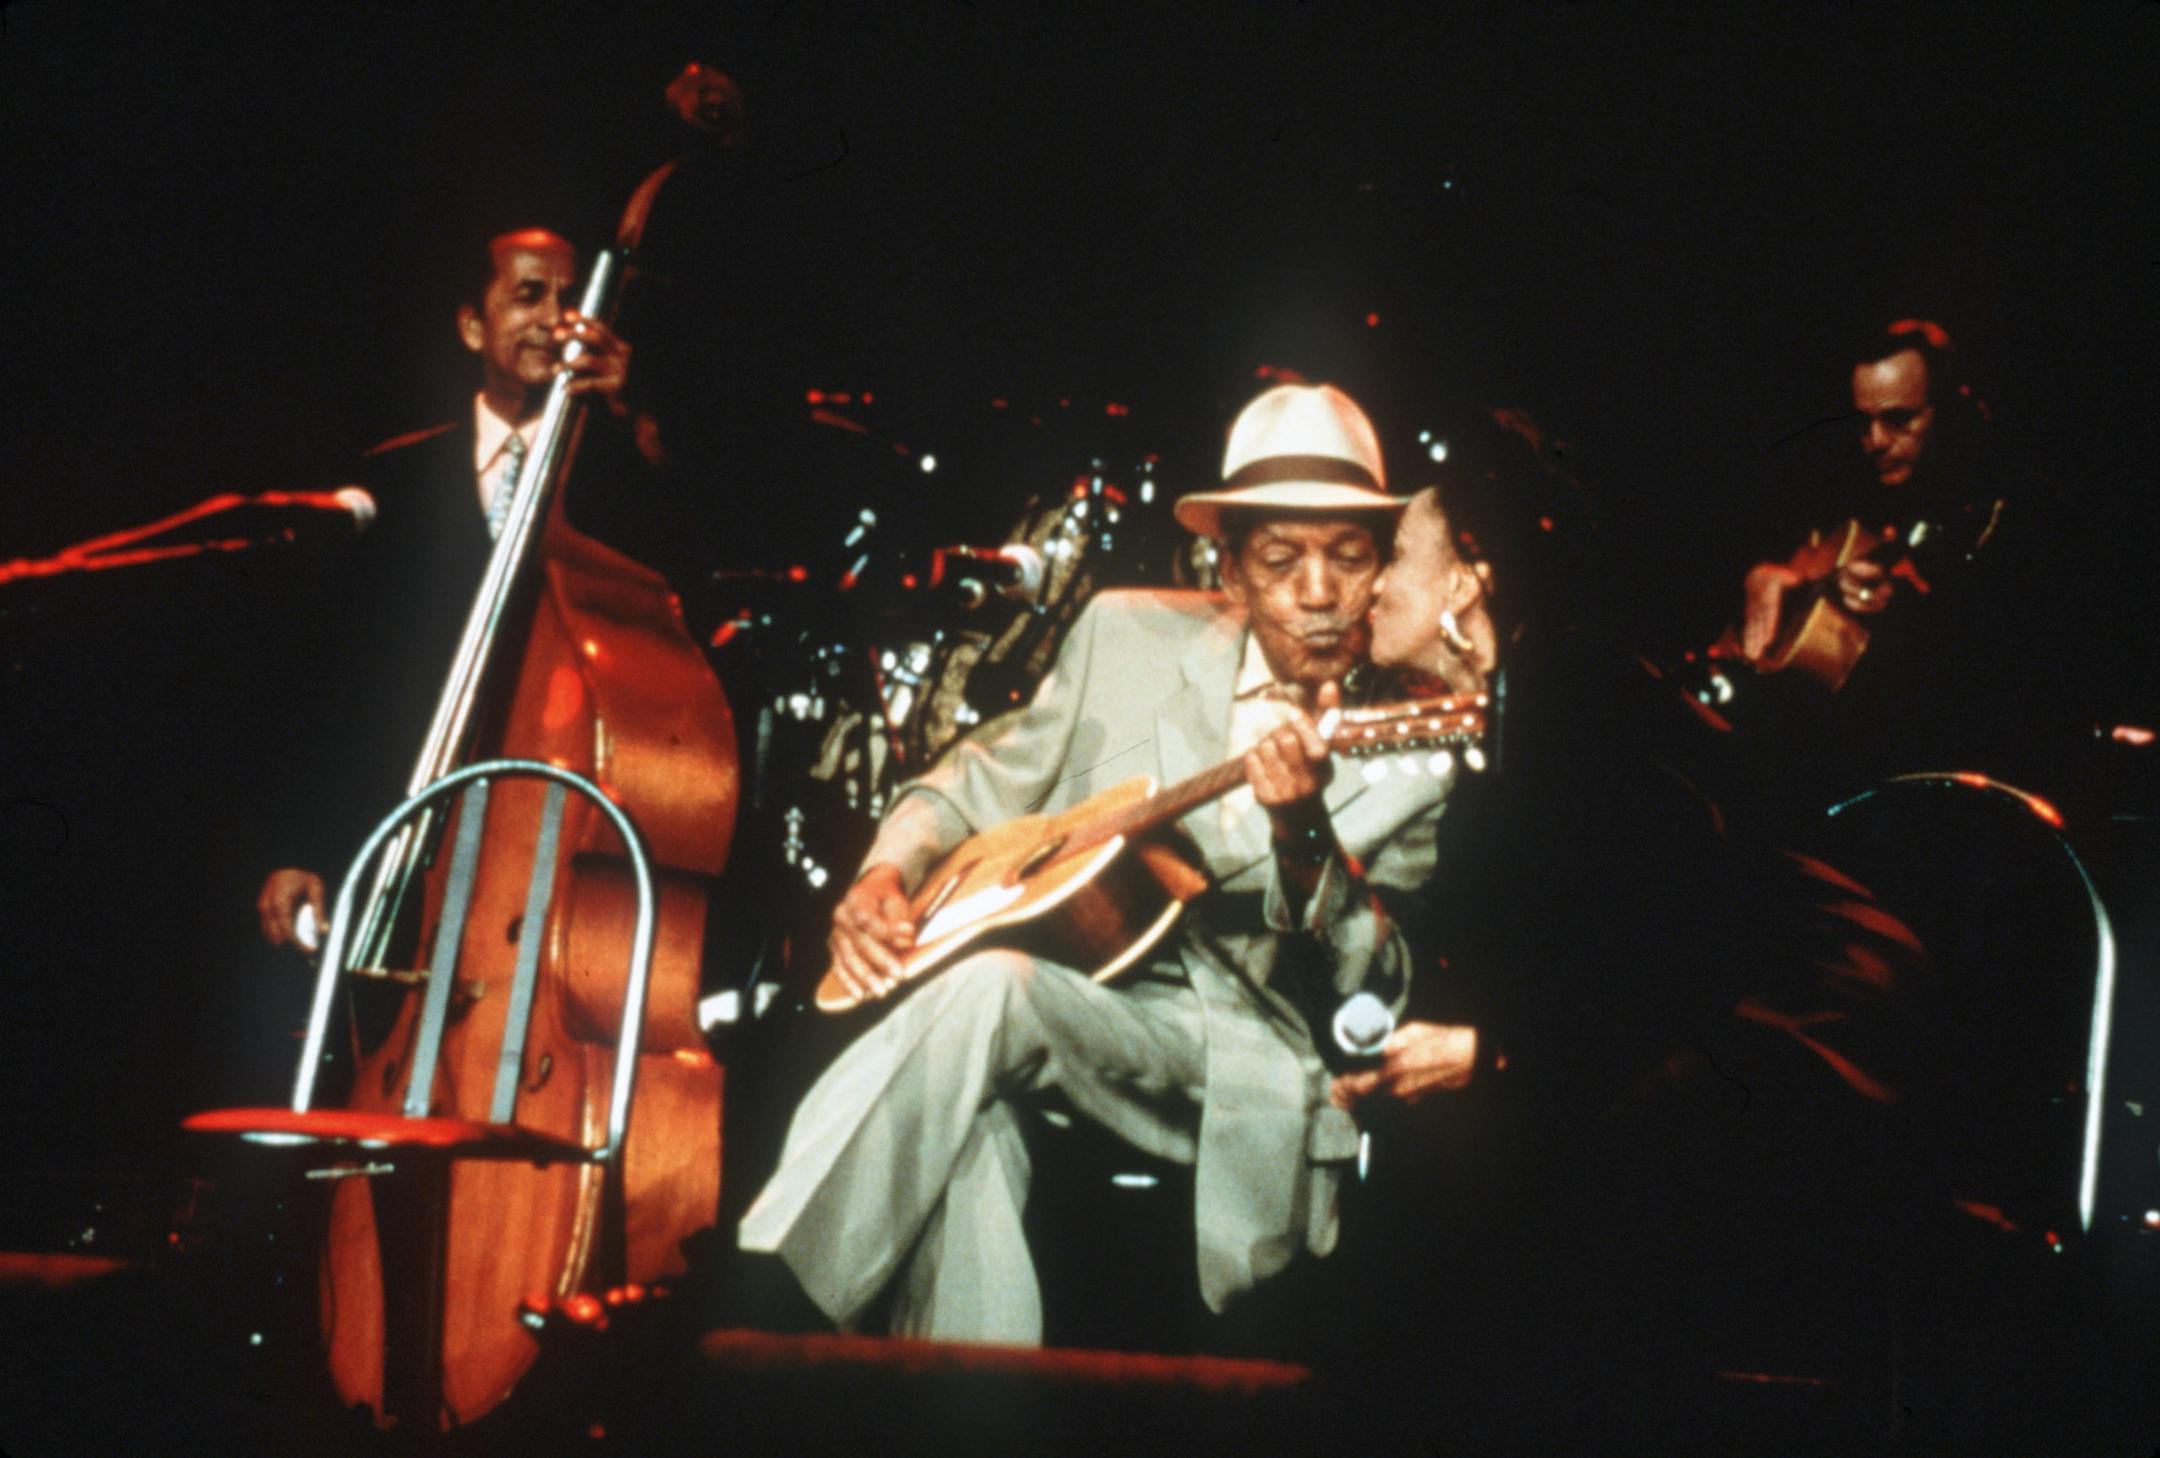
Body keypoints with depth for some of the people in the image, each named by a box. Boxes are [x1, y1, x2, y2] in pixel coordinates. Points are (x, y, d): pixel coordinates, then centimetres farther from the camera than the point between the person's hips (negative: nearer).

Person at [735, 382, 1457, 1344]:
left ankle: (761, 1310, -24)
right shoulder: (1128, 632, 10)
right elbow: (987, 778, 20)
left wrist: (1306, 839, -23)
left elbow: (1380, 997, -4)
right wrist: (884, 873, -1)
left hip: (1234, 1062, -2)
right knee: (969, 1119, -34)